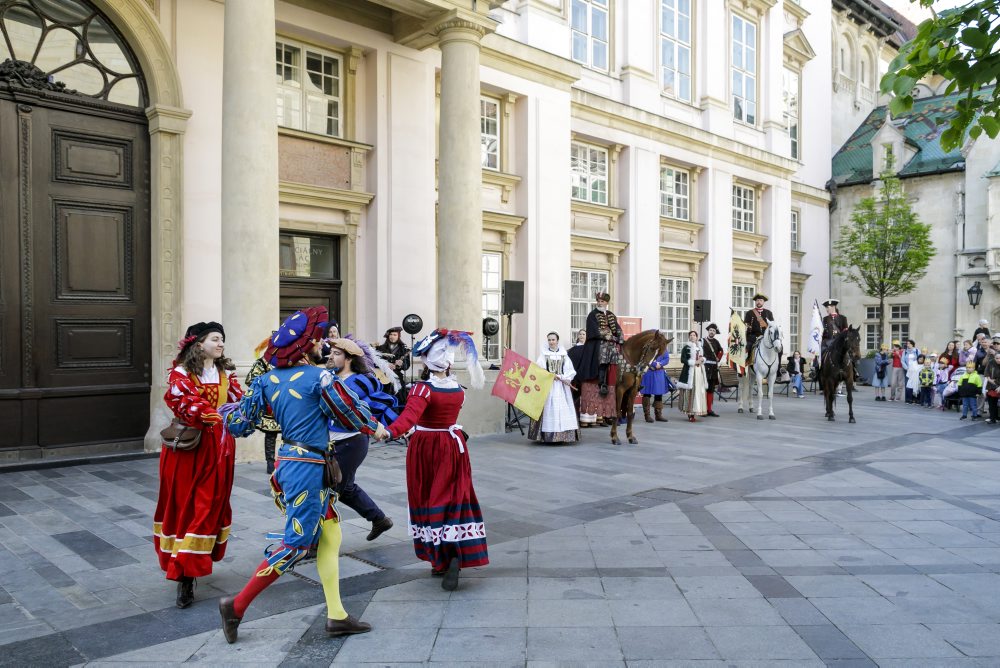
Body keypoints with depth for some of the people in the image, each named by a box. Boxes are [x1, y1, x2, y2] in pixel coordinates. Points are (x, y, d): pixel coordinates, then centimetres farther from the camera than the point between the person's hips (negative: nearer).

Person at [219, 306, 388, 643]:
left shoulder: (267, 379, 5)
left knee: (330, 536, 13)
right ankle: (237, 605, 9)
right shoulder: (318, 377, -13)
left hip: (289, 461, 8)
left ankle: (337, 616, 19)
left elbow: (240, 425, 7)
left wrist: (227, 410, 29)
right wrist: (375, 428, 16)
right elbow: (350, 411, -3)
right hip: (308, 467, -8)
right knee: (295, 543, 2)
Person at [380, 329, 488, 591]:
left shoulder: (423, 389, -19)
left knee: (428, 503, 8)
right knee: (453, 501, 7)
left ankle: (441, 558, 12)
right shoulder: (458, 388, -2)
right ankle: (456, 555, -12)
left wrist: (390, 431, -47)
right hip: (453, 446, 4)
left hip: (426, 448, -4)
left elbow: (410, 415, -36)